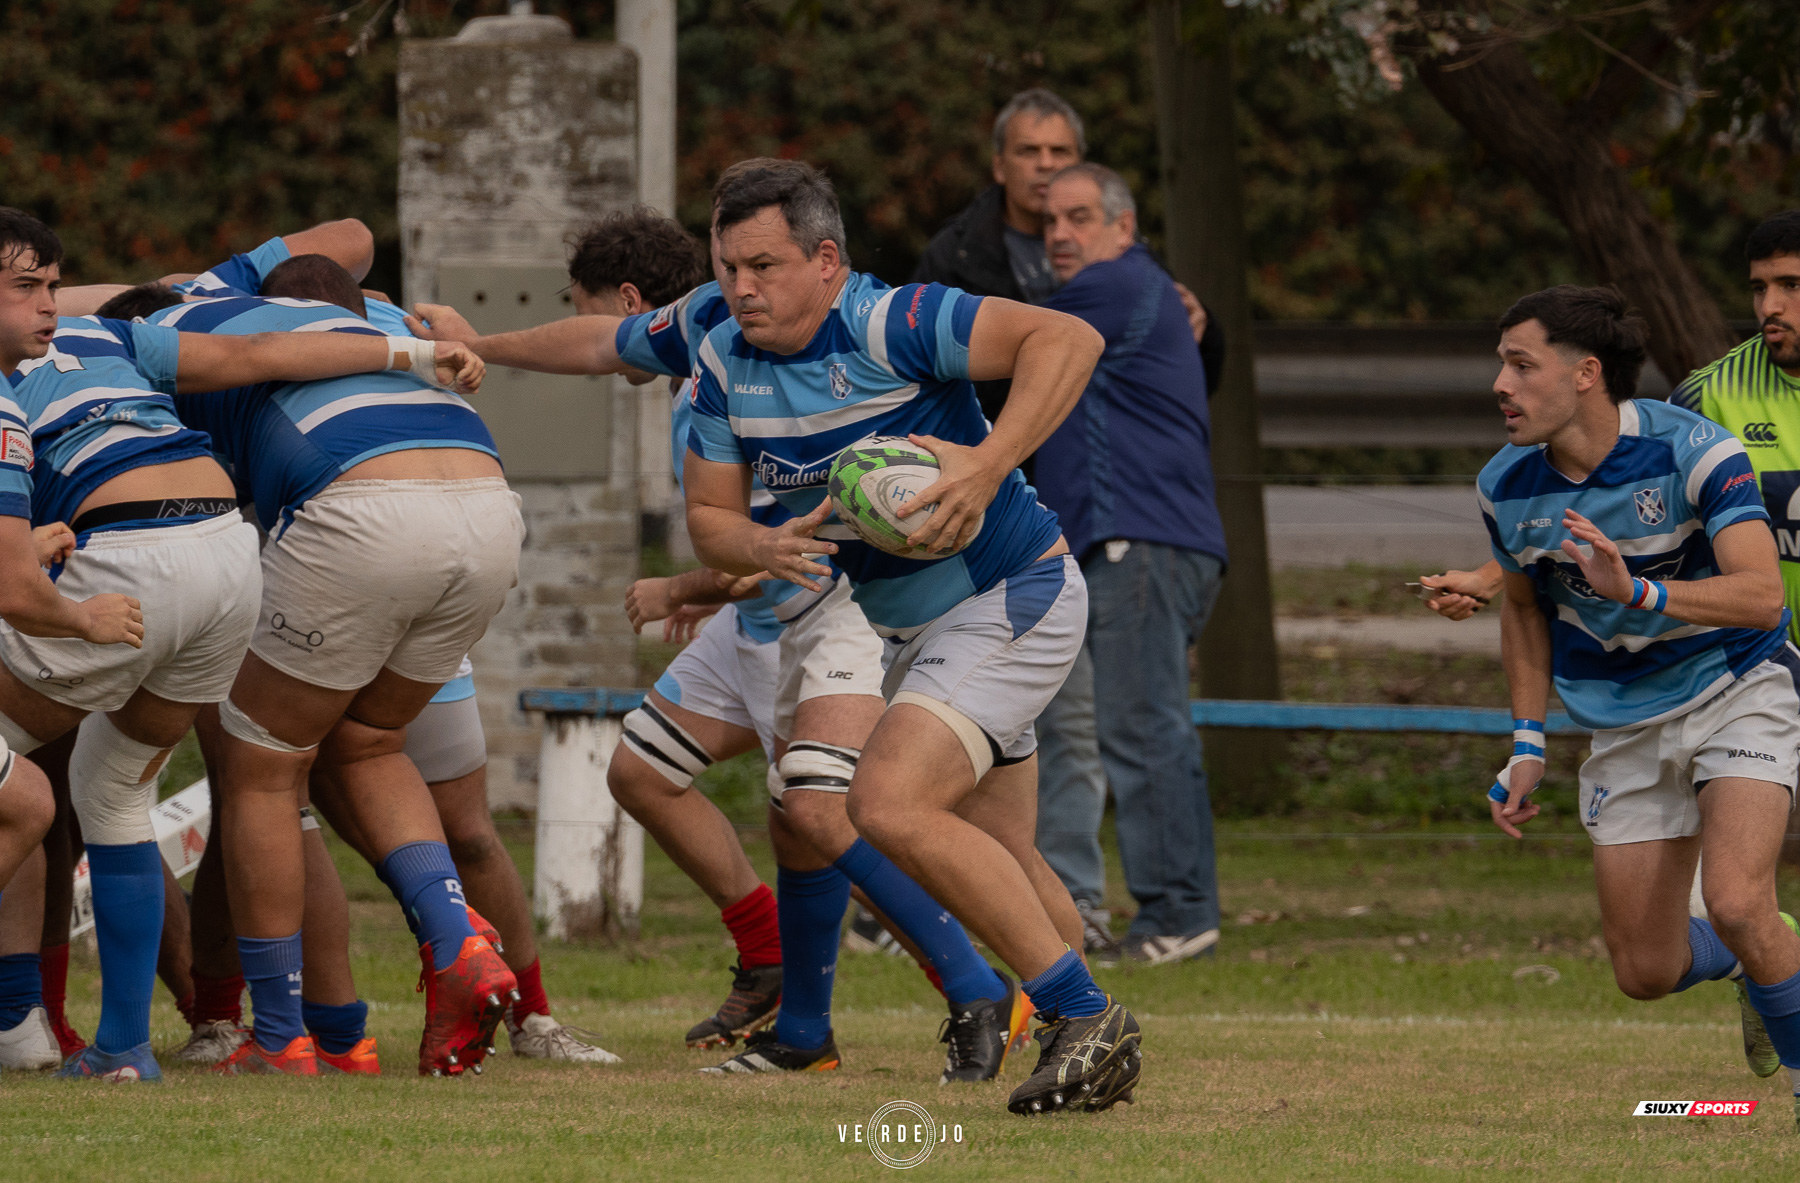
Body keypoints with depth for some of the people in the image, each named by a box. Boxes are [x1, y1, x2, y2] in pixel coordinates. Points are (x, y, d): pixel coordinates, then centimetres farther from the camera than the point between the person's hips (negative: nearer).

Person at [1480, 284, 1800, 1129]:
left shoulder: (1691, 451, -23)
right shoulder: (1508, 487, -7)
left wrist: (1639, 593, -46)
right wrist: (1528, 744, 7)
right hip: (1623, 726, 5)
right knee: (1646, 972, 0)